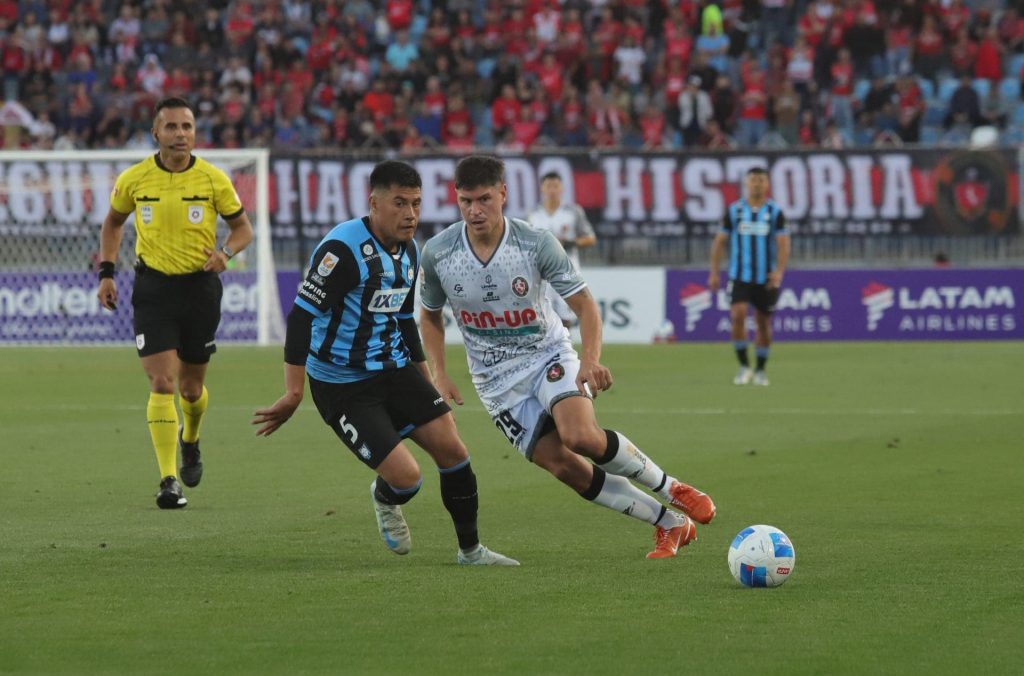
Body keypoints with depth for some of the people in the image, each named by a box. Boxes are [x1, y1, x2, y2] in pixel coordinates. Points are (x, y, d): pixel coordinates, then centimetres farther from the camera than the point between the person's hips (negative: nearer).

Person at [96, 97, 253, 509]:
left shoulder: (213, 180, -6)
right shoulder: (134, 179, -4)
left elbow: (243, 227, 4)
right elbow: (113, 222, 14)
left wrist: (226, 251, -17)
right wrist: (106, 272, 5)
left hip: (200, 287, 1)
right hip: (152, 288, -1)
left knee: (191, 387, 11)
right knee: (162, 383, -13)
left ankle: (190, 441, 46)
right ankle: (168, 481, -11)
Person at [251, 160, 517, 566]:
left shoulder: (409, 250, 7)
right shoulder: (344, 248, -21)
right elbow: (302, 315, -22)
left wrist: (426, 379, 25)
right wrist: (294, 393, -25)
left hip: (394, 370, 8)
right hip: (343, 387, -8)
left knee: (451, 449, -3)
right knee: (406, 477, -15)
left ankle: (471, 550, 15)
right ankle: (384, 501, 24)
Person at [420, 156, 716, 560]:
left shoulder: (536, 243, -17)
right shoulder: (437, 254, -11)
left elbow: (583, 303, -11)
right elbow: (430, 315, 8)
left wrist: (591, 359, -27)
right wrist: (439, 373, -4)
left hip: (549, 355, -2)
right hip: (497, 379, 2)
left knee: (581, 436, -30)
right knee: (564, 466, -9)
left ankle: (671, 490, -7)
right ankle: (669, 524, 4)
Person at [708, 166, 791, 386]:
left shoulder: (775, 212, 0)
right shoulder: (734, 211, 3)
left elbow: (783, 244, -4)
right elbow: (719, 241, 8)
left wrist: (779, 272, -19)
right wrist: (714, 273, 3)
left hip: (766, 278, 0)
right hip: (739, 276, 0)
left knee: (763, 324, 6)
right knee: (738, 315, -18)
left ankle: (760, 371, 20)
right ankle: (744, 366, -6)